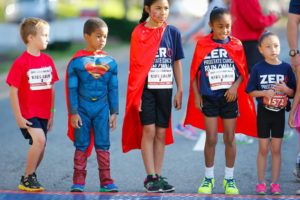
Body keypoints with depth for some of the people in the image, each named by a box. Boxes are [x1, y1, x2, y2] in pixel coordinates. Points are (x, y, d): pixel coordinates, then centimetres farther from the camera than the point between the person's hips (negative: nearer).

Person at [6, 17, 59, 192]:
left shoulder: (48, 60, 6)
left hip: (44, 114, 6)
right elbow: (13, 91, -11)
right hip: (28, 114, -6)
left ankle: (30, 178, 25)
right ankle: (27, 178, -8)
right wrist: (19, 117, -14)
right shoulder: (21, 63, -12)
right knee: (39, 140, -22)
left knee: (40, 148, 7)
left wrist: (51, 114, 12)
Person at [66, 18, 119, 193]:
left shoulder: (110, 62, 4)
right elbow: (72, 89, -3)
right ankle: (78, 182, 9)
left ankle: (106, 181, 8)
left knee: (103, 145, 4)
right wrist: (73, 113, -6)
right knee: (81, 146, 3)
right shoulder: (77, 61, -5)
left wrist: (114, 112, 6)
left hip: (102, 109, 2)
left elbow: (113, 89, 8)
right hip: (82, 109, -2)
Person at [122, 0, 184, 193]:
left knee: (162, 133, 6)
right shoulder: (139, 33, -3)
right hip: (146, 89, -3)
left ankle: (158, 176, 12)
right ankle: (150, 177, -3)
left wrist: (180, 91, 8)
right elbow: (136, 64, -3)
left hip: (165, 89, 3)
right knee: (148, 131, -6)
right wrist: (136, 93, -8)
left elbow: (177, 63, 9)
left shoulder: (173, 33, 5)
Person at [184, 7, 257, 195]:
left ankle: (229, 179, 18)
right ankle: (209, 178, 16)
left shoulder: (236, 45, -1)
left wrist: (235, 86, -13)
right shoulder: (202, 45, -4)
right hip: (209, 98, -1)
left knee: (230, 139, 7)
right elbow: (194, 72, 1)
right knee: (211, 139, 2)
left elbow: (243, 71, 4)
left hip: (229, 97, 1)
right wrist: (196, 95, -3)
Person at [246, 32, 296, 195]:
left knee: (276, 149, 8)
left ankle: (275, 183, 15)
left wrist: (286, 89, -19)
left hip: (279, 113, 1)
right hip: (263, 112, -1)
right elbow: (251, 92, -4)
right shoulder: (258, 68, -7)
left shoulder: (286, 68, -3)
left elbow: (293, 92, 2)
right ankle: (261, 183, 14)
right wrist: (264, 92, -21)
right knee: (263, 149, 5)